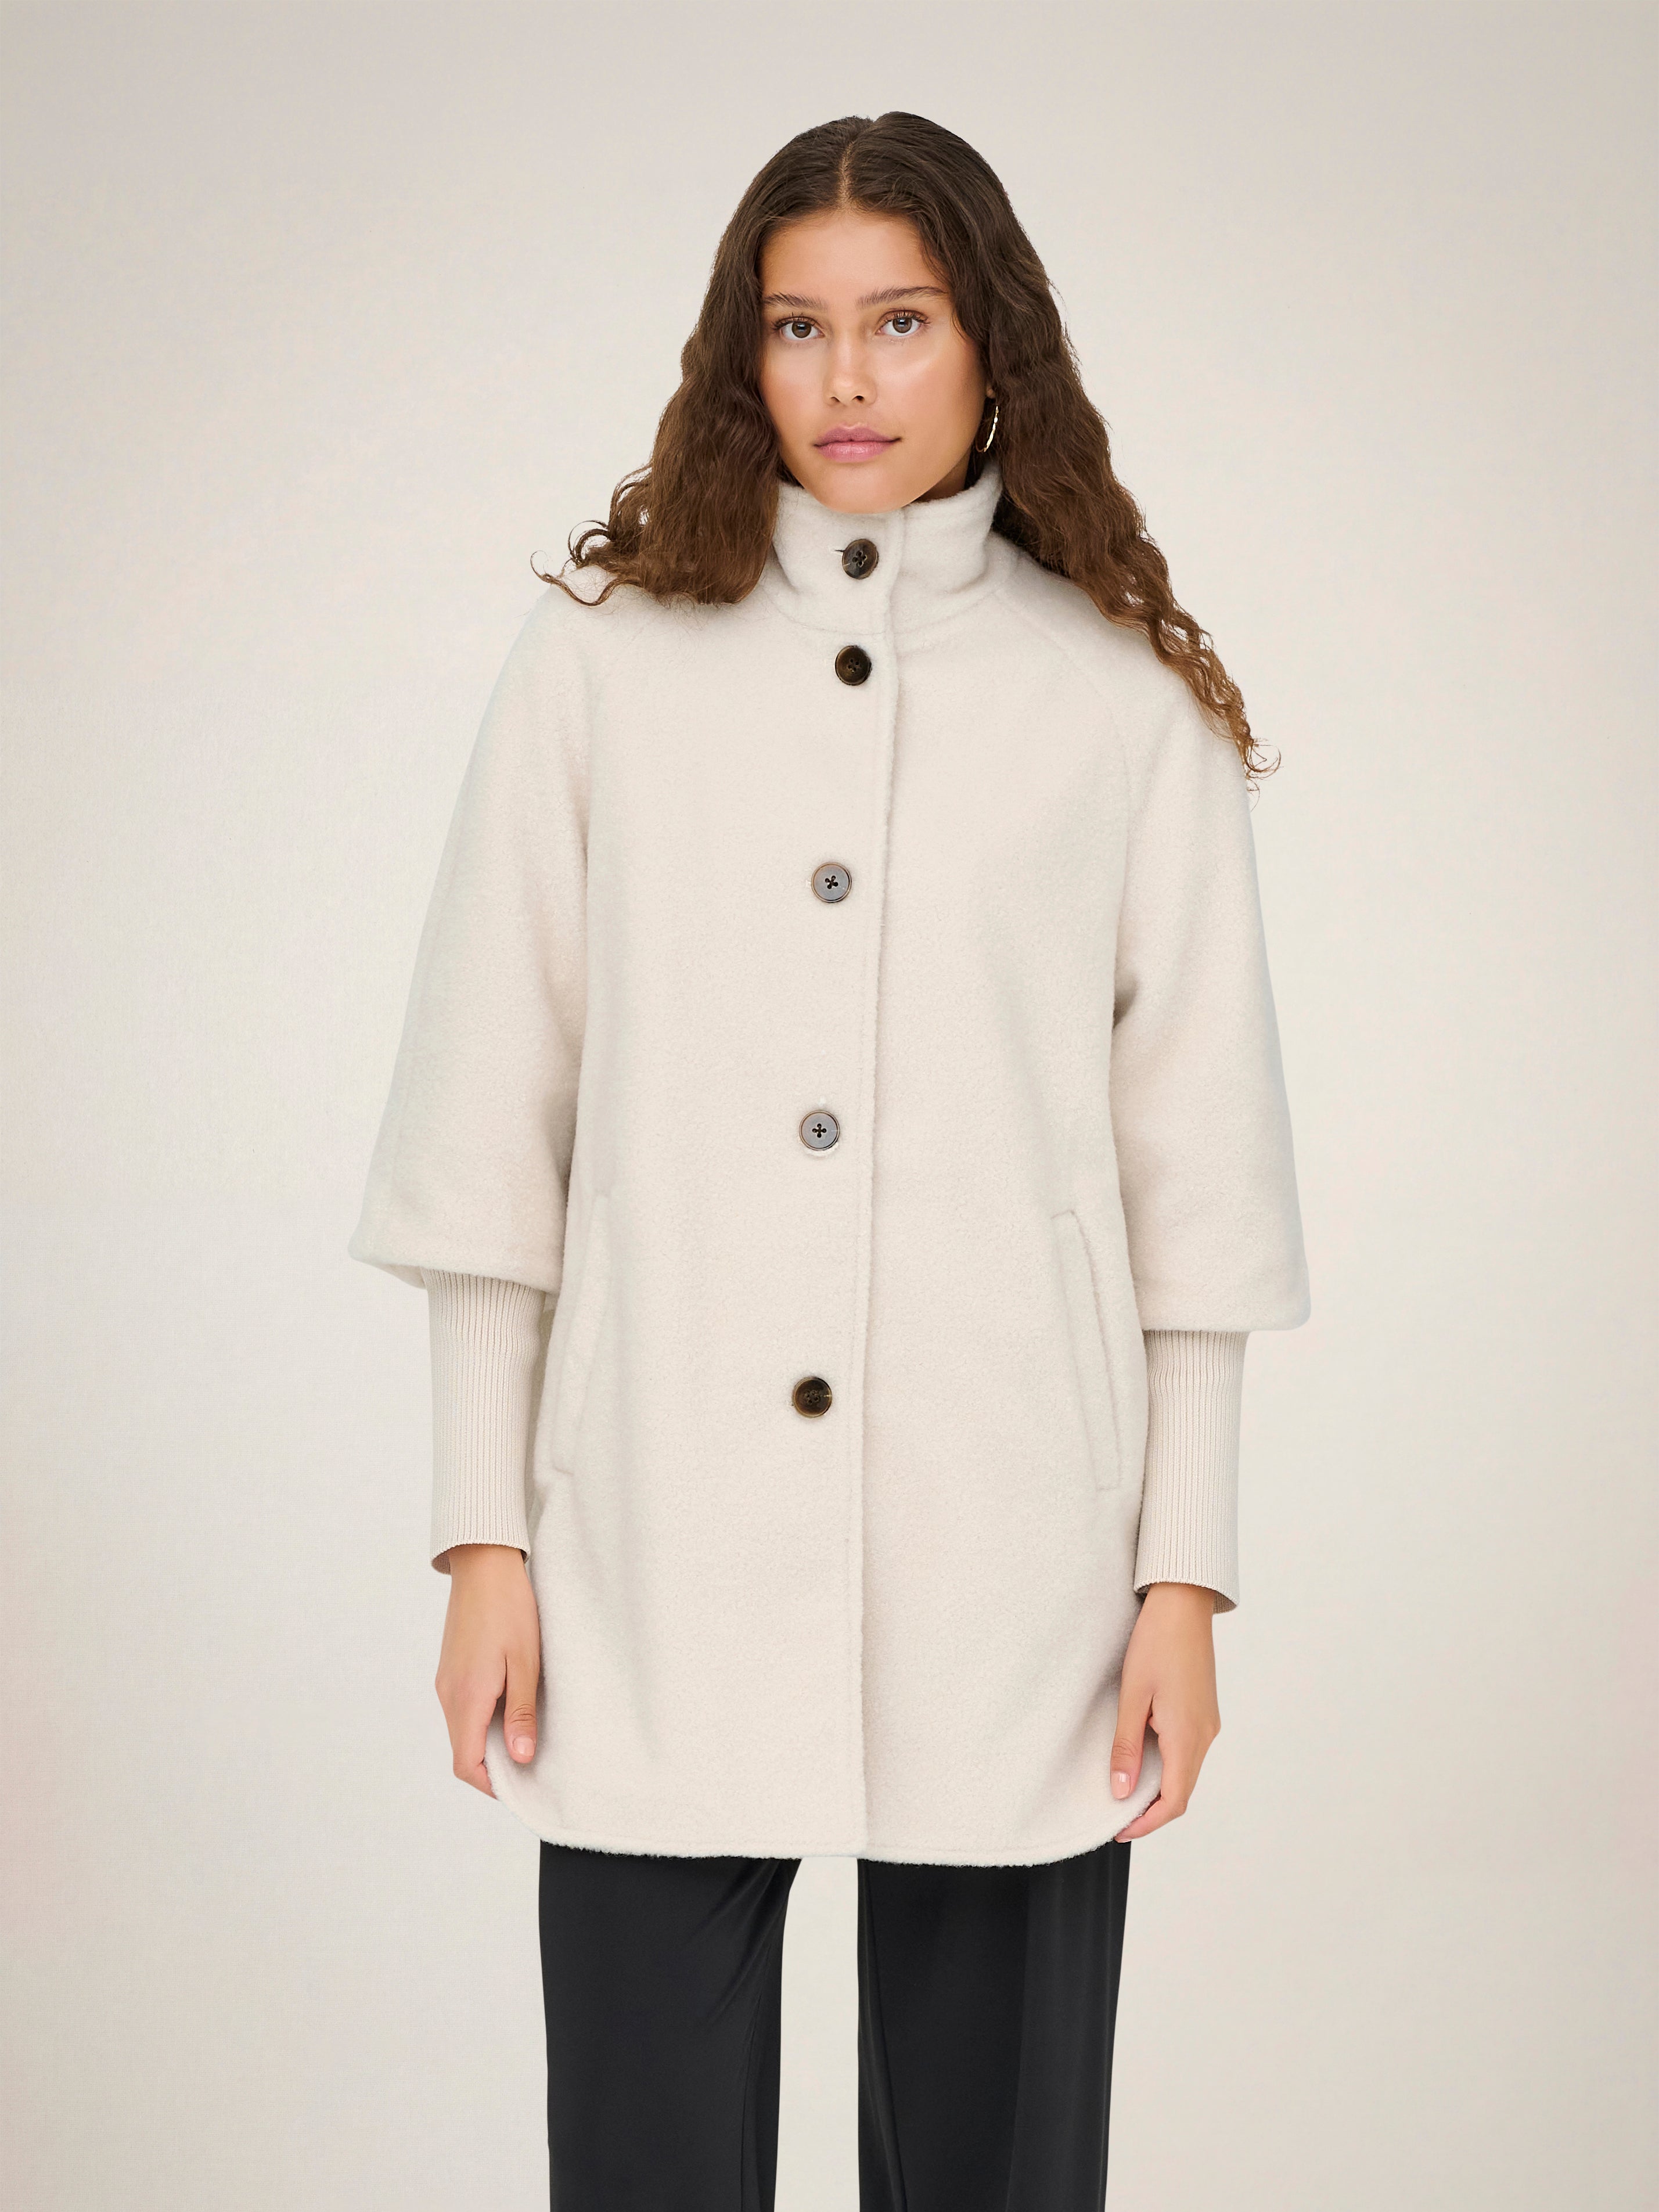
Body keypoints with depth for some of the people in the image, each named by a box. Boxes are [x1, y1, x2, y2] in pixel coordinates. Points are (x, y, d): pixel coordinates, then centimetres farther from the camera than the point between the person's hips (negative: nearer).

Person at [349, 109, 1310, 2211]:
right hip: (664, 1557, 0)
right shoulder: (601, 660, 5)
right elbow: (492, 1134, 5)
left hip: (1006, 1554, 0)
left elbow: (1195, 1170, 5)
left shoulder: (1129, 701, 5)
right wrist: (484, 1537, 1)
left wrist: (1186, 1573, 0)